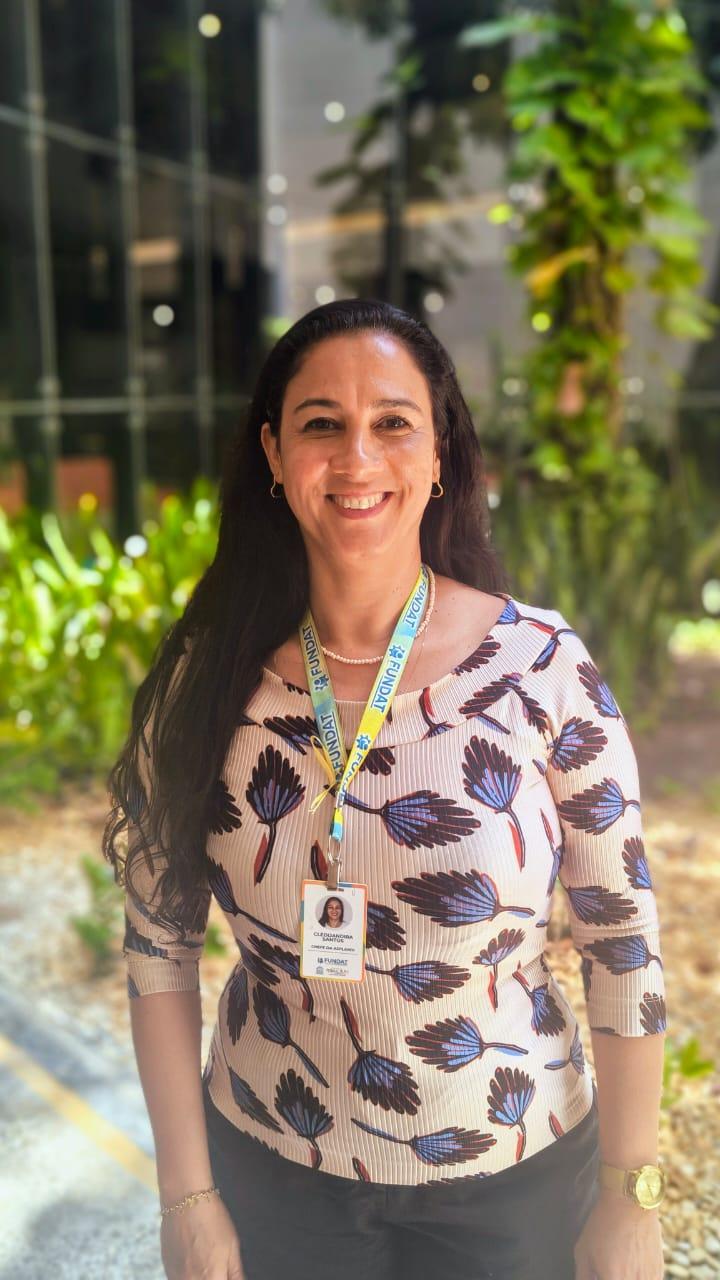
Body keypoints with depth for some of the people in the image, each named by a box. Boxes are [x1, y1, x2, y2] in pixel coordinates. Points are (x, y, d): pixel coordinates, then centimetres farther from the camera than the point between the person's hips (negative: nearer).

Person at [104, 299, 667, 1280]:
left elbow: (625, 943, -10)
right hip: (273, 1170, 2)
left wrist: (631, 1200, -4)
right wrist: (187, 1194, -2)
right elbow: (160, 944, -5)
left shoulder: (547, 667, -17)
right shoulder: (207, 679, -13)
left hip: (514, 1175, -1)